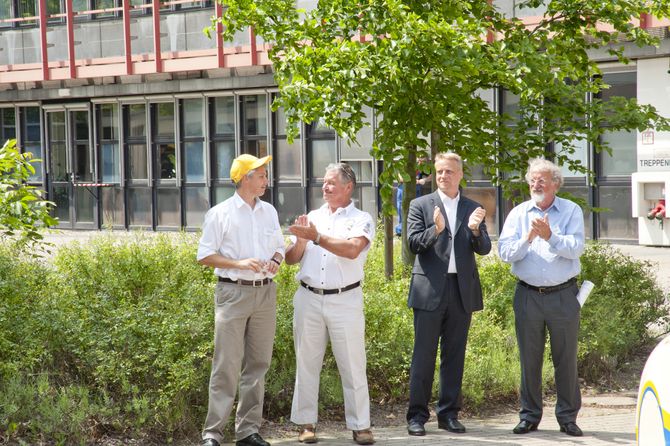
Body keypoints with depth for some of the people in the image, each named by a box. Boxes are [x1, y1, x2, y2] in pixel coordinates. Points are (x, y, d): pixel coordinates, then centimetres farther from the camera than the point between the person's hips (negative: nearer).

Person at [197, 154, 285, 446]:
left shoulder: (269, 212, 12)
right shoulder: (220, 213, -3)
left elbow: (279, 247, 19)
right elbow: (205, 256, -4)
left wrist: (276, 261, -3)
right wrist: (240, 263, -16)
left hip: (265, 293, 5)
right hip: (233, 292, -5)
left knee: (257, 364, 7)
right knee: (226, 365, -7)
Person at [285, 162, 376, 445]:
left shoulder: (361, 220, 2)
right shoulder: (311, 218, 13)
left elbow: (352, 249, -18)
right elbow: (290, 259, 10)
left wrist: (316, 237, -19)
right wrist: (301, 239, -9)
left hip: (345, 300, -3)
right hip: (309, 299, 3)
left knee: (353, 365, 0)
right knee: (306, 363, 6)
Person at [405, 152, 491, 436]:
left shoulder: (473, 209, 10)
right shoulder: (420, 205, 4)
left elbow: (484, 249, 3)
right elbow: (413, 243, -5)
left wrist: (475, 230, -17)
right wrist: (436, 229, -23)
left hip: (462, 290, 3)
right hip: (430, 289, -3)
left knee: (454, 355, 8)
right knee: (424, 355, -1)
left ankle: (449, 413, 16)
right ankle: (417, 415, 5)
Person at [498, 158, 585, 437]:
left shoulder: (571, 211, 2)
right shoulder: (518, 213, 7)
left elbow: (576, 248, -13)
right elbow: (505, 252, -4)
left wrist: (550, 236, -25)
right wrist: (527, 238, -19)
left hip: (563, 295, -1)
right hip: (528, 295, 2)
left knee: (566, 358, 3)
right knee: (529, 358, 7)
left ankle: (567, 417, 14)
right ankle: (529, 416, 17)